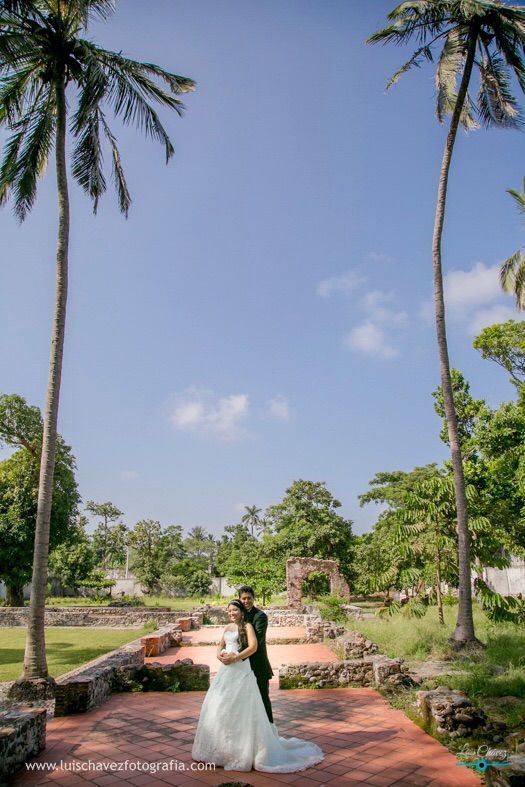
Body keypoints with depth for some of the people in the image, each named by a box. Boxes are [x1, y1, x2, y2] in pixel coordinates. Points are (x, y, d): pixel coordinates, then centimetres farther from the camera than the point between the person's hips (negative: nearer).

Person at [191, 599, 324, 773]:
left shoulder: (247, 626, -5)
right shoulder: (228, 627, 16)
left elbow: (253, 647, -16)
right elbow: (221, 645, 20)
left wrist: (235, 658, -19)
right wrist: (219, 655, -2)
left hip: (240, 670, -7)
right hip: (225, 670, 7)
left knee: (240, 710, -5)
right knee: (217, 708, 9)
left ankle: (242, 750, 5)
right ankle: (218, 748, 21)